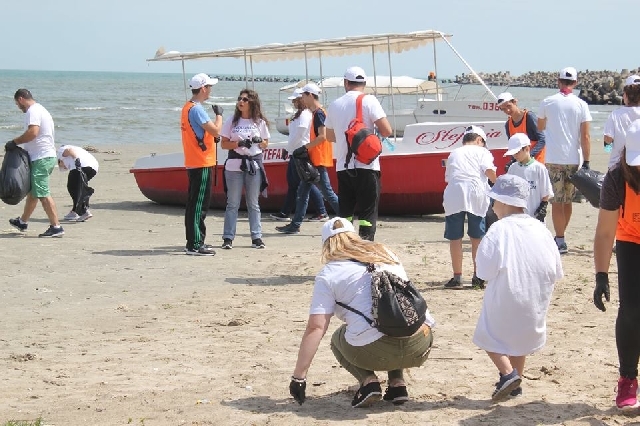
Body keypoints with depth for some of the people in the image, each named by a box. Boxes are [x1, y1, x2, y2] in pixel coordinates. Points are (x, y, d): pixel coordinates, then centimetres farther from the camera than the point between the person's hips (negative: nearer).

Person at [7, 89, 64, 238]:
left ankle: (56, 227, -13)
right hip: (47, 156, 11)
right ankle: (23, 222, 35)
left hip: (41, 158, -11)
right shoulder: (41, 110, 21)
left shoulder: (33, 111, -12)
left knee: (42, 193, -11)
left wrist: (14, 142, -16)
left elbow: (33, 132, -26)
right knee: (32, 191, 21)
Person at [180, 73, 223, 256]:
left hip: (194, 163, 10)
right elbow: (215, 130, -21)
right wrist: (219, 114, -5)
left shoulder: (188, 107, 15)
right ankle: (195, 245, -9)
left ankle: (194, 241, 21)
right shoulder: (197, 109, -17)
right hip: (202, 164, -10)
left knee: (195, 204, 14)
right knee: (199, 205, -9)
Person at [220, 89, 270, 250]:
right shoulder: (232, 121, 4)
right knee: (232, 204, 1)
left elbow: (265, 144, 11)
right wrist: (239, 143, -14)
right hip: (234, 165, -1)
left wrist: (258, 141, -11)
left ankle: (256, 237, 10)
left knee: (253, 203, 7)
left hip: (254, 165, 1)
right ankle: (228, 238, 2)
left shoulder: (260, 122, 6)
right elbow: (224, 144, 2)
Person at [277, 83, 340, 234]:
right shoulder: (317, 113, 16)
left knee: (327, 192, -7)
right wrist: (306, 149, 17)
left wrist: (305, 147, -20)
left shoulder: (319, 113, -14)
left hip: (319, 161, -11)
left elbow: (322, 136, -24)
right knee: (302, 192, 10)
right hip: (314, 160, 11)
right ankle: (295, 225, 11)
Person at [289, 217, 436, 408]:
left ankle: (368, 381, 4)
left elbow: (315, 328, -1)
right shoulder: (385, 253, 23)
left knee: (339, 339, 30)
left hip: (375, 351, -4)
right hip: (420, 346, 4)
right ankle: (397, 383, 18)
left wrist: (298, 377, 2)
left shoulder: (328, 275, 8)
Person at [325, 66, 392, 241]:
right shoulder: (368, 101, -5)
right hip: (366, 166, -4)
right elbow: (387, 131, -12)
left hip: (343, 167, 4)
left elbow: (330, 136, 21)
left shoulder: (335, 105, 9)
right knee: (368, 214, -2)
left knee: (345, 213, 12)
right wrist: (377, 133, 9)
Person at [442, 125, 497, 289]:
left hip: (453, 194, 2)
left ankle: (457, 277, 3)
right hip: (475, 192, -2)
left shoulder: (454, 153, 28)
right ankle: (478, 276, 11)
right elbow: (489, 170, 0)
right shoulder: (481, 151, 17)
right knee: (477, 237, 9)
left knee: (455, 238, 4)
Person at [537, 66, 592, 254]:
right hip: (574, 159, 2)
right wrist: (586, 163, 0)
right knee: (568, 201, 15)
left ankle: (560, 241, -6)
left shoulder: (547, 102, 0)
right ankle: (560, 237, 25)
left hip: (553, 159, -2)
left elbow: (539, 128, 16)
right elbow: (585, 137, -4)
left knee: (557, 201, -1)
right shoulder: (581, 105, -1)